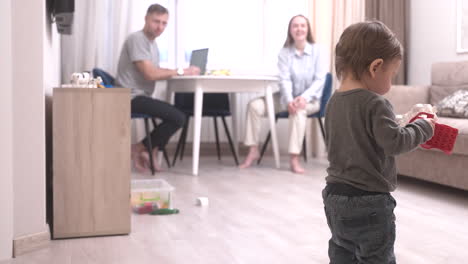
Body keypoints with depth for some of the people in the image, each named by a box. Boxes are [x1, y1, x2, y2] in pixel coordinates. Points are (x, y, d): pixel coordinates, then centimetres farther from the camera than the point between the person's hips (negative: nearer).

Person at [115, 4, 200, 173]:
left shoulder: (152, 43, 17)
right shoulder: (137, 39, -14)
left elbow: (156, 72, 12)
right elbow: (150, 74, -21)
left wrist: (182, 72, -3)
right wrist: (181, 71, -14)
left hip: (140, 97, 10)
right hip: (132, 97, -10)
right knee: (178, 118, -16)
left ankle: (151, 152, 8)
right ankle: (140, 148, -2)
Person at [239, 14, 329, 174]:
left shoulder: (317, 51, -6)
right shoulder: (284, 52, -1)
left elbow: (320, 80, -13)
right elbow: (284, 80, -11)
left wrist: (304, 97, -29)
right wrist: (289, 101, -30)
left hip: (311, 99, -3)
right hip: (288, 97, 3)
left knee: (299, 110, -39)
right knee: (255, 105, -16)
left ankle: (294, 158, -39)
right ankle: (253, 151, -10)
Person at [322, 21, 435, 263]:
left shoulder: (333, 102, 5)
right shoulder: (375, 104, -19)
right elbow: (395, 142, -25)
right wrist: (423, 128, -8)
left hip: (334, 197, 8)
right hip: (369, 202, -7)